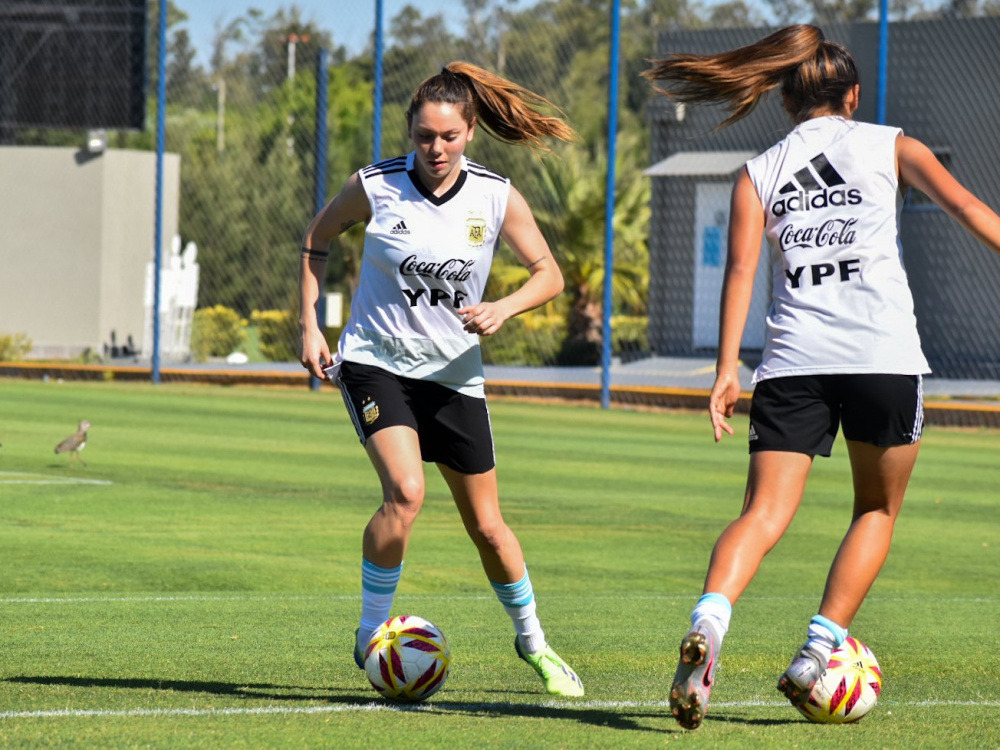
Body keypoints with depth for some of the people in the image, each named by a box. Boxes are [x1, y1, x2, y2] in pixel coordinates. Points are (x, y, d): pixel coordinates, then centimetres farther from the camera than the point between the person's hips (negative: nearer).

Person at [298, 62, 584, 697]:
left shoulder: (497, 198, -8)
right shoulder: (374, 186, -11)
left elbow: (549, 274, 2)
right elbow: (319, 237, 7)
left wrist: (503, 308, -18)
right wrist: (310, 325, 2)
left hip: (454, 375, 2)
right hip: (376, 362, -2)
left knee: (487, 525, 8)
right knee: (406, 491, -26)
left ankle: (532, 641, 32)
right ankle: (371, 633, -10)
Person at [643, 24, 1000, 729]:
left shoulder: (758, 173, 15)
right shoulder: (890, 147, 13)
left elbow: (740, 266, 3)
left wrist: (727, 367, -2)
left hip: (792, 362, 1)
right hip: (884, 354, -1)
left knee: (764, 515, -4)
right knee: (877, 511, 16)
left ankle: (708, 621, -32)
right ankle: (818, 653, 4)